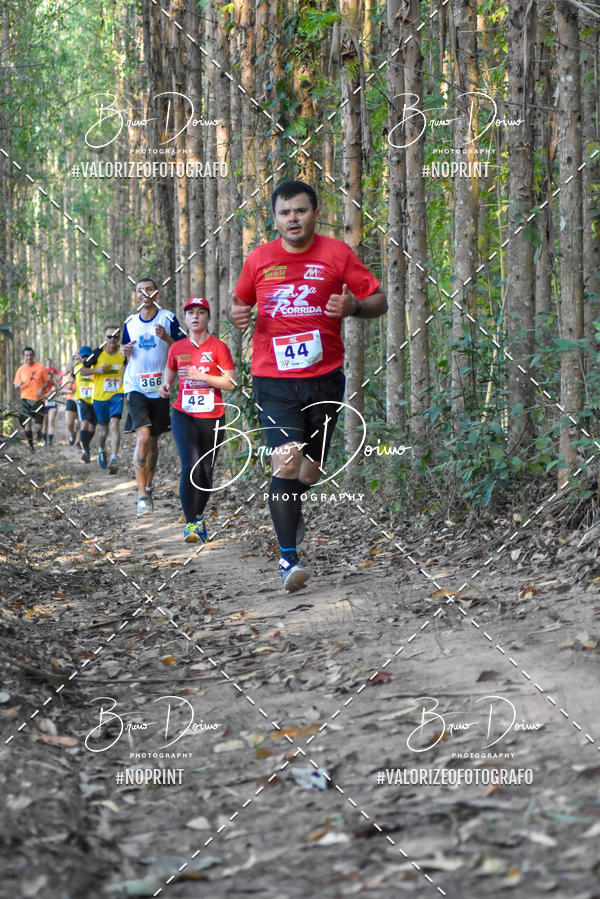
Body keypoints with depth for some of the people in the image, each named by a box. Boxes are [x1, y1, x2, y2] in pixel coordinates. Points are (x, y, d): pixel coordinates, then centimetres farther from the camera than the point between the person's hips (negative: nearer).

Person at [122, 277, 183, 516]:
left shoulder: (168, 319, 1)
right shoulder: (130, 322, 10)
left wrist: (167, 338, -19)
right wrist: (126, 352, -1)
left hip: (159, 388, 0)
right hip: (135, 387, 0)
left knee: (153, 441, 10)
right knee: (143, 436, -17)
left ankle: (148, 489, 28)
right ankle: (142, 495, -18)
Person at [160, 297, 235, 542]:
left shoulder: (218, 347, -2)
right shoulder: (177, 348, 6)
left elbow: (230, 383, -6)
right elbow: (169, 372, 22)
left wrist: (201, 375, -17)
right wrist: (165, 386, -1)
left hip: (212, 417, 0)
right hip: (183, 415, 0)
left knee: (206, 472, 7)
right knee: (191, 466, -19)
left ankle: (198, 516, 32)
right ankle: (191, 523, -15)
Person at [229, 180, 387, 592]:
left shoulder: (337, 254, 0)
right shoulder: (259, 260, 5)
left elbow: (380, 301, 3)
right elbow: (240, 301, 21)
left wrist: (353, 306, -18)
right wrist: (238, 313, -3)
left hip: (324, 378, 1)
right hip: (274, 380, -1)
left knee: (311, 471, 13)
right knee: (287, 461, -18)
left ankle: (288, 508, 49)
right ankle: (288, 557, -8)